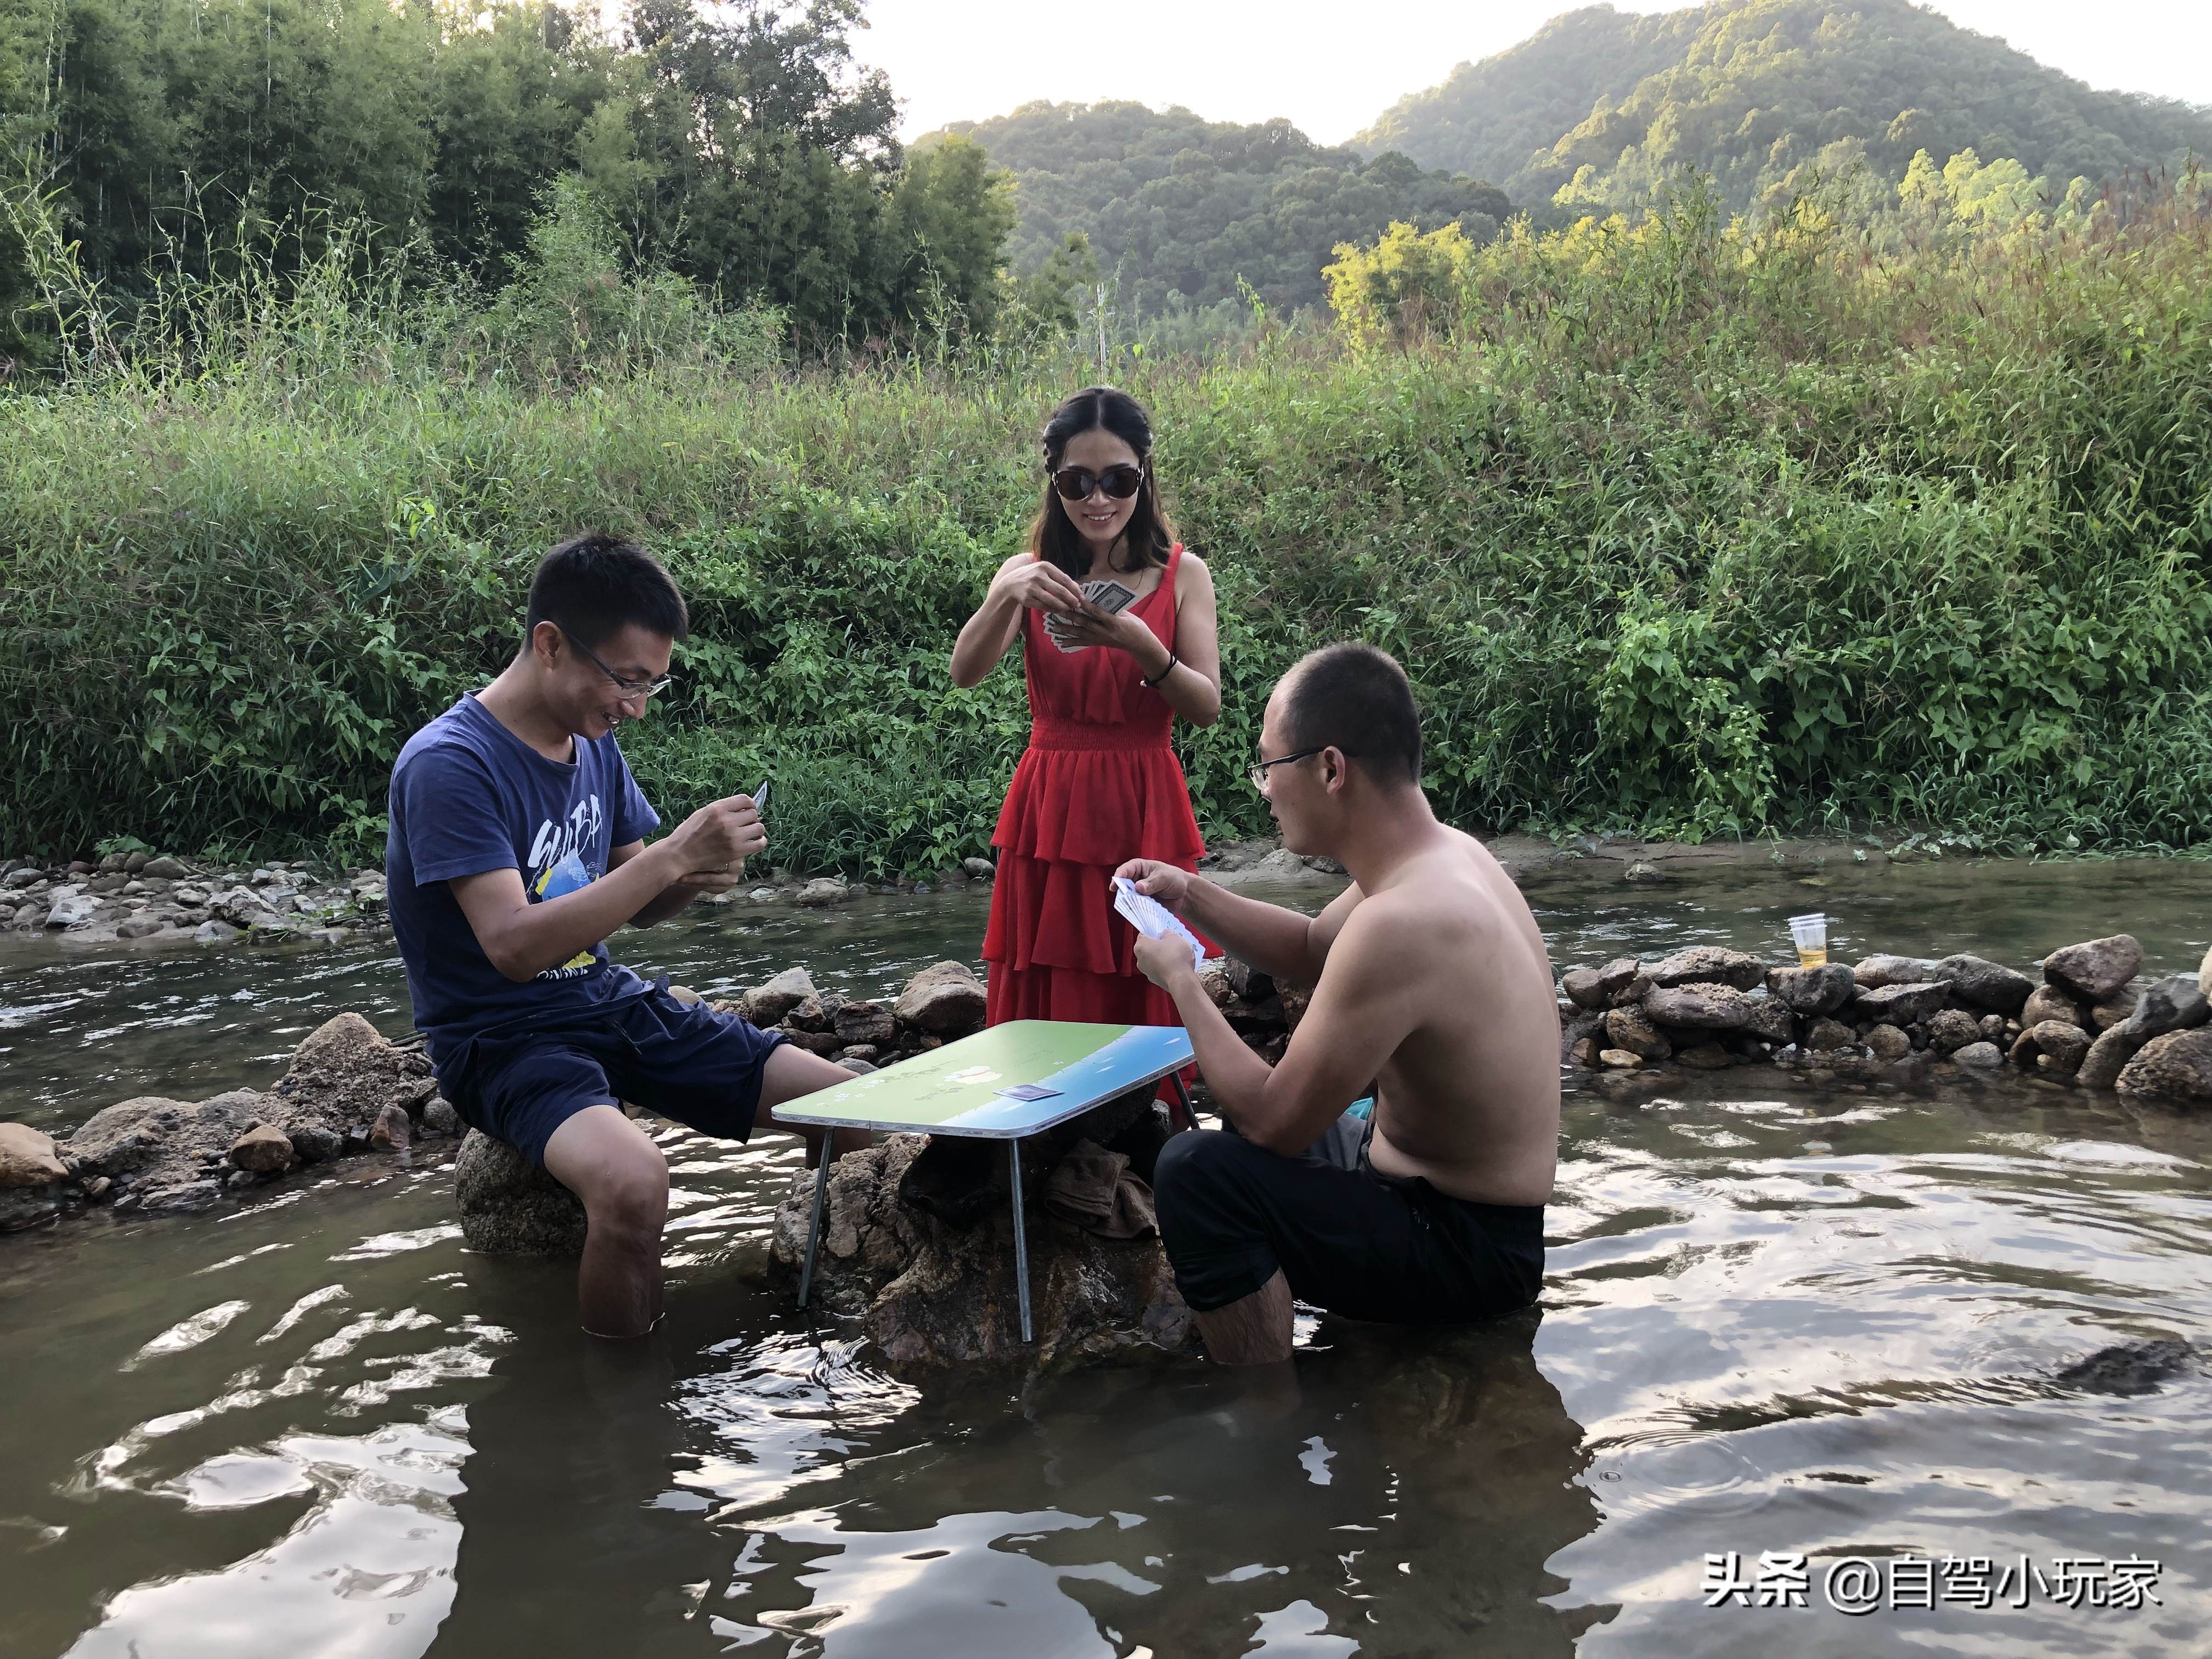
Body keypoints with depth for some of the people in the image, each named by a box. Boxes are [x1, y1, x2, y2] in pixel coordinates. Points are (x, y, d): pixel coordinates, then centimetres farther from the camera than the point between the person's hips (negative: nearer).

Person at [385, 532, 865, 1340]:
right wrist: (672, 855, -29)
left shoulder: (594, 744, 5)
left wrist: (695, 876, -11)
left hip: (612, 1001, 8)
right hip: (503, 1036, -8)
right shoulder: (448, 765, -20)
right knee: (632, 1183, -38)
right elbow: (514, 946, -27)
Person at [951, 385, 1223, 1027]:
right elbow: (964, 672, -9)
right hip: (1051, 812, 1)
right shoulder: (1030, 575, 5)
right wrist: (1005, 596, -28)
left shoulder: (1183, 575, 3)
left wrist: (1140, 645, -21)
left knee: (1144, 1009, 1)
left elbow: (1208, 708, -4)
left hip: (1145, 812, -1)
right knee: (1048, 1009, 2)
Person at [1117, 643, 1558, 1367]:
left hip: (1468, 1250, -10)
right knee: (1243, 1137, 29)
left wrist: (1179, 978, -12)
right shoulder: (1441, 854, 0)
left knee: (1197, 1170, -23)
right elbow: (1312, 952, 19)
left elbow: (1275, 1119, -24)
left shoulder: (1398, 923, -32)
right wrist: (1193, 899, 6)